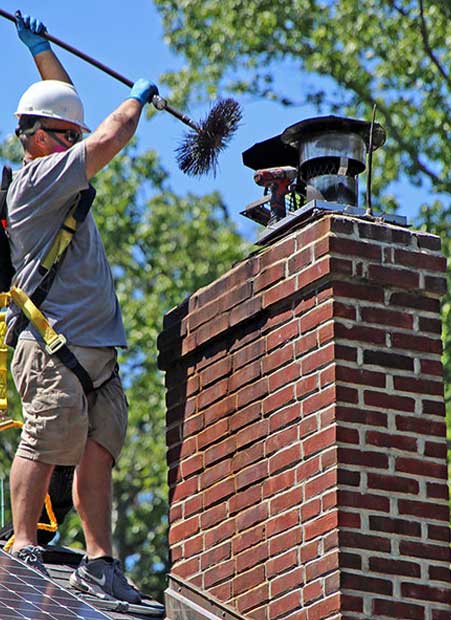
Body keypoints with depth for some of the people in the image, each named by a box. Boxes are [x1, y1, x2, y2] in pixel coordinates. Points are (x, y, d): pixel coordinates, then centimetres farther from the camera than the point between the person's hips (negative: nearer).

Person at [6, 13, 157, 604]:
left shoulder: (58, 177, 22)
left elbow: (65, 105, 37)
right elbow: (109, 140, -11)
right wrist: (138, 97, 5)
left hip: (96, 348, 9)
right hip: (54, 344, -9)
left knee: (97, 454, 2)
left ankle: (100, 561, 1)